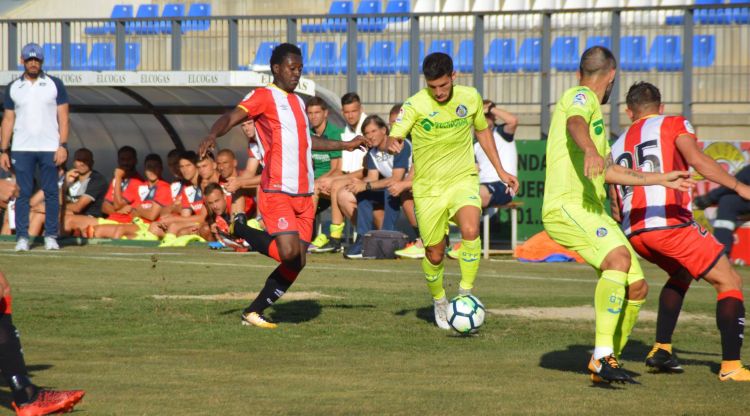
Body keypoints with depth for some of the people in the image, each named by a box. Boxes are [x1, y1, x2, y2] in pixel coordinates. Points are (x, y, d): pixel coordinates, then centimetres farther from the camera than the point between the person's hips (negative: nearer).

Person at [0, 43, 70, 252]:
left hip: (49, 148, -1)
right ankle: (22, 237, 0)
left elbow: (63, 117, 2)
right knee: (23, 193, -2)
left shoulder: (55, 85, 5)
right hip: (22, 148, 1)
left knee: (51, 193, -1)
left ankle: (51, 236, 3)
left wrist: (63, 146, -8)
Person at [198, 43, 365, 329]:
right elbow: (232, 117, -17)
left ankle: (253, 312, 11)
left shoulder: (297, 102, 21)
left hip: (304, 195, 8)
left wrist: (345, 145, 45)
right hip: (277, 190, -8)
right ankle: (241, 230, 5)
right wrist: (213, 135, -38)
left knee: (297, 262, 1)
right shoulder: (264, 96, -2)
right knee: (289, 253, -21)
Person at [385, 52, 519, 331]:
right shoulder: (416, 104, -13)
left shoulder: (470, 98, -4)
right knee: (434, 255, 6)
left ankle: (465, 294, -13)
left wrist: (500, 171, 15)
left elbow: (482, 130, 14)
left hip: (463, 179, 0)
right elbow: (394, 136, -22)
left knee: (470, 230, -29)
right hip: (428, 189, 0)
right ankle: (439, 302, 36)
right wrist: (393, 143, -48)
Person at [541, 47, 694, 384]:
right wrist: (590, 150, -49)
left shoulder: (593, 109, 29)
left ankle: (607, 363, 17)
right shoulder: (580, 97, -1)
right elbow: (575, 124, -27)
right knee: (619, 257, -32)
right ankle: (602, 355, -37)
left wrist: (661, 179, 45)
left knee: (637, 287, 5)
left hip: (592, 210, 10)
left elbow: (609, 172, 39)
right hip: (566, 207, -10)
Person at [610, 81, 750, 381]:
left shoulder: (618, 146, 25)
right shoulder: (673, 124, 9)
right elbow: (696, 159, -10)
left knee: (681, 275, 32)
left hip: (633, 232, 7)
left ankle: (661, 349, 21)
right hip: (670, 223, -6)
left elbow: (616, 208, 24)